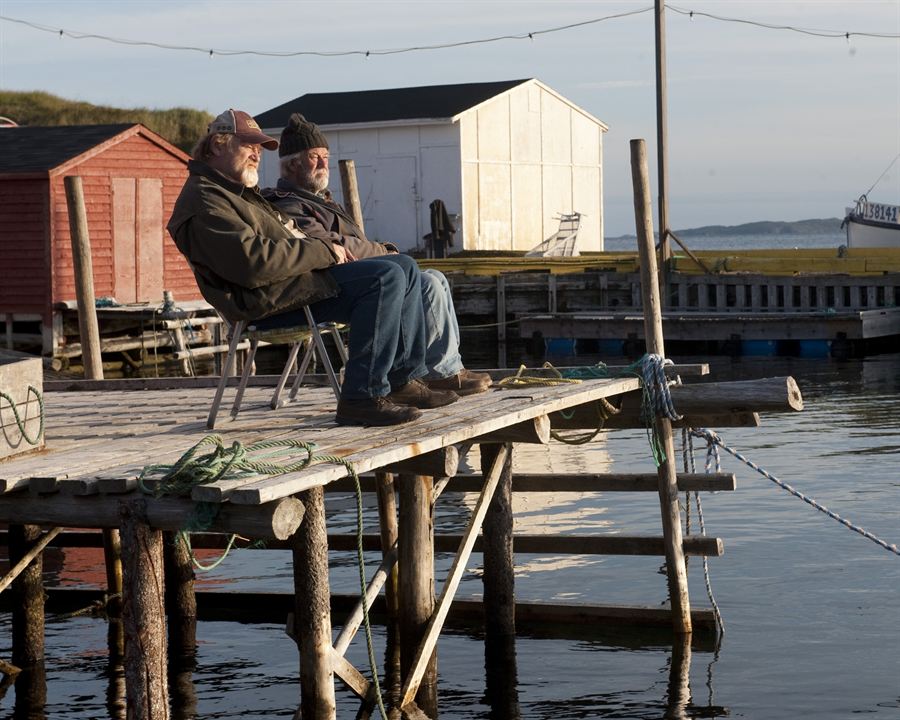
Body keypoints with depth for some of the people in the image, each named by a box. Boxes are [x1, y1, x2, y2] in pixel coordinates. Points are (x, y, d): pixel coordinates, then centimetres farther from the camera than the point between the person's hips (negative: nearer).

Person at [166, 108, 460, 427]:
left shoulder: (237, 191, 26)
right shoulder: (203, 203, -12)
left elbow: (285, 234, 31)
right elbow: (255, 261, -24)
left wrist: (328, 249, 10)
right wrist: (324, 252, -15)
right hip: (270, 298, -11)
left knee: (404, 267, 10)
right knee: (386, 278, -24)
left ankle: (405, 380, 8)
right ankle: (363, 398, -25)